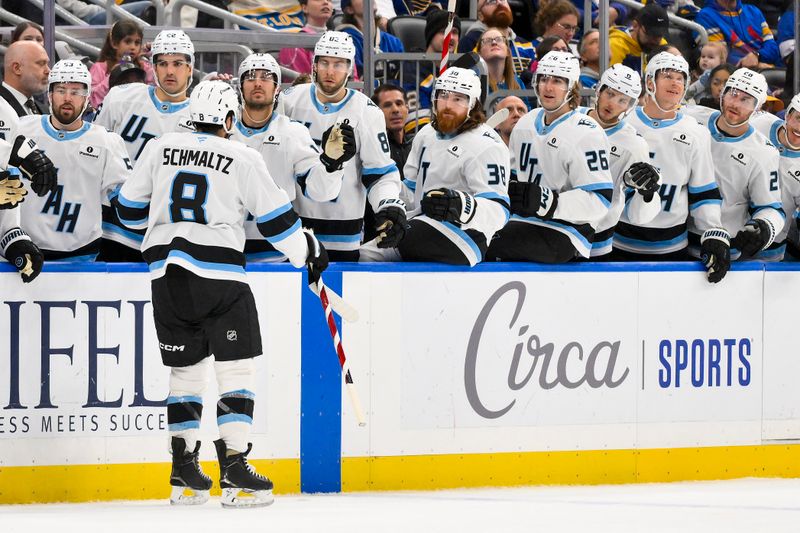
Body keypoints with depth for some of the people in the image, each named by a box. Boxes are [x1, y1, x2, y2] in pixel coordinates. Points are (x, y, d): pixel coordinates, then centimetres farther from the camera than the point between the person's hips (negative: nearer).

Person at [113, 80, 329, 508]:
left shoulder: (160, 148, 10)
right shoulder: (243, 159, -1)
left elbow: (130, 208, 17)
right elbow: (276, 219, 2)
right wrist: (309, 252, 17)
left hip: (165, 272, 4)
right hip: (218, 272, -4)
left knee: (185, 368, 15)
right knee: (236, 368, 0)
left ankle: (183, 472, 14)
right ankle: (233, 471, -9)